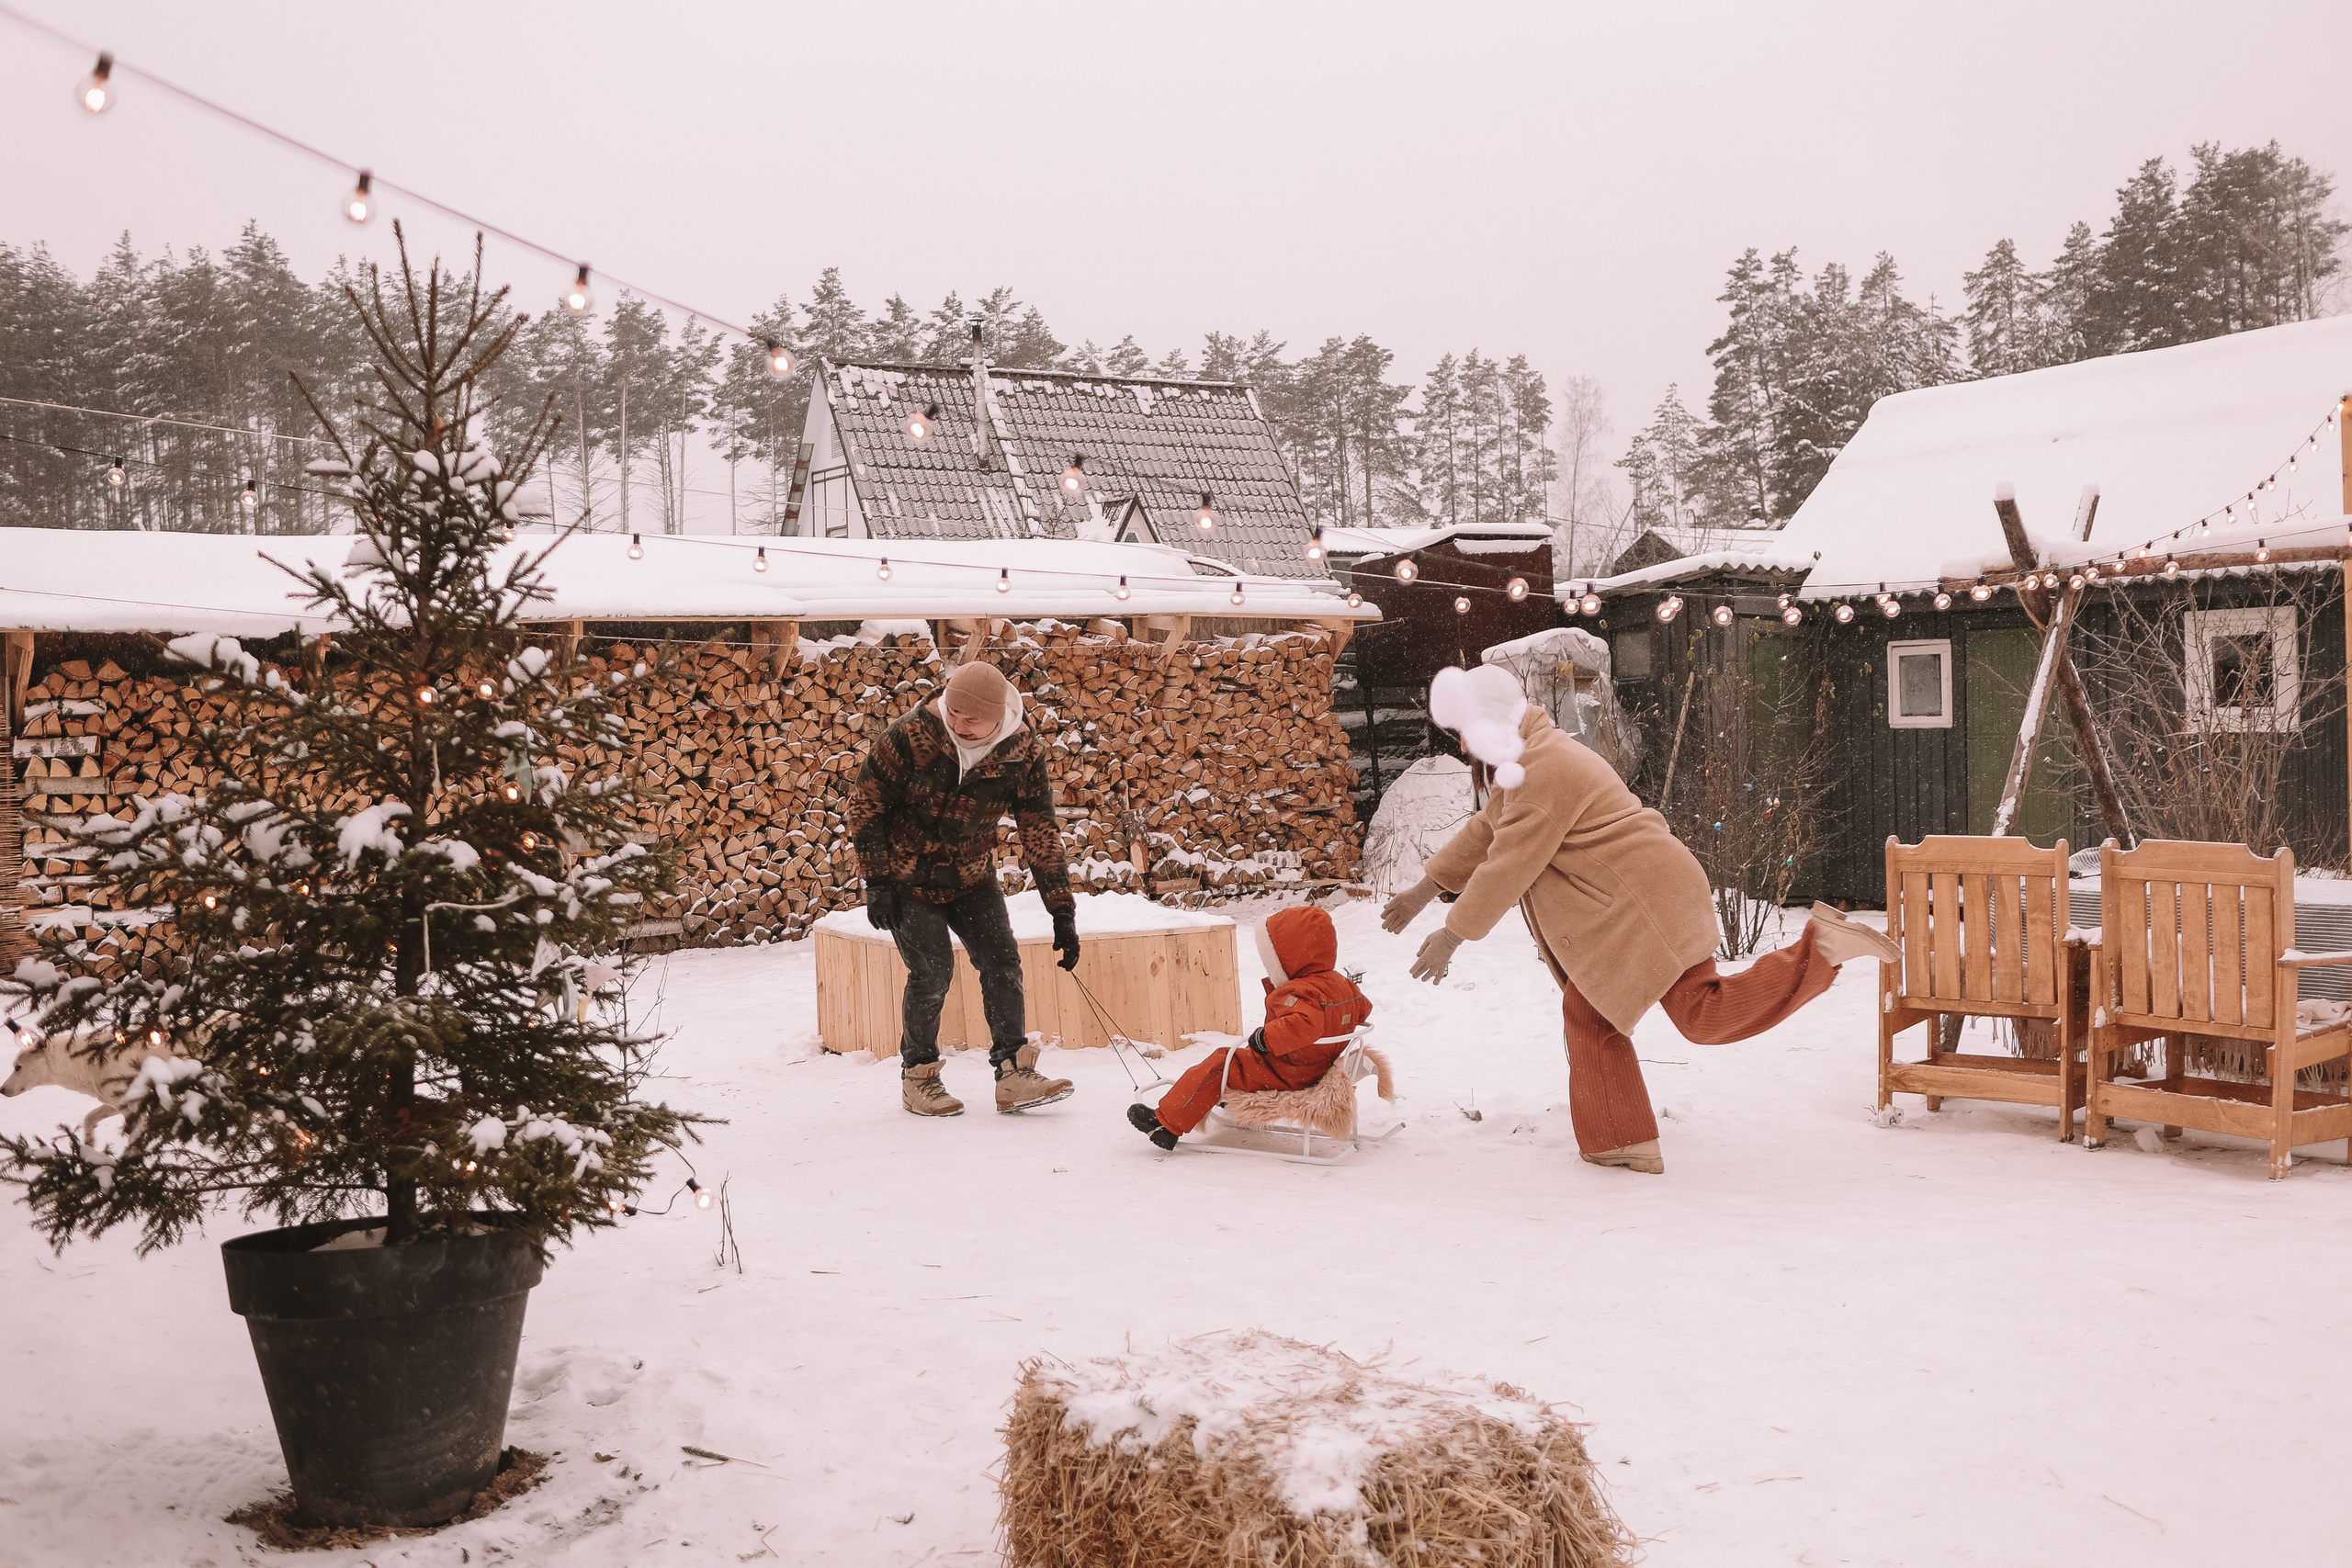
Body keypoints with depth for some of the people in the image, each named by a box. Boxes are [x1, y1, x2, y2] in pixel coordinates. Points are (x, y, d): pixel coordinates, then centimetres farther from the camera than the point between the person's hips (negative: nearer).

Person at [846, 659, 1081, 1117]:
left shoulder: (1022, 753, -16)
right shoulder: (910, 736, -24)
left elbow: (1040, 833, -9)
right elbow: (865, 805, -13)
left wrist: (1063, 911, -11)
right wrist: (876, 882, -16)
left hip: (972, 877, 3)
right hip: (909, 878, -3)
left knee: (1002, 961, -8)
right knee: (932, 972, -10)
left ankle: (1014, 1076, -1)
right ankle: (916, 1078, 10)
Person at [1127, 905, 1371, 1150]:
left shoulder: (1301, 993, -27)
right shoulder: (1342, 983, 4)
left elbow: (1306, 1023, -47)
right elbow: (1363, 1008, 21)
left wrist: (1266, 1038, -39)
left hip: (1281, 1075, -10)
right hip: (1314, 1071, 10)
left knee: (1216, 1066, -7)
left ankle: (1166, 1125, -6)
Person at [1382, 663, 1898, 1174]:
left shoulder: (1544, 771, -17)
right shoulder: (1526, 762, 19)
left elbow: (1508, 865, -17)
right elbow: (1485, 831, 29)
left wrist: (1453, 934, -8)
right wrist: (1427, 887, 30)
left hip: (1648, 906, -11)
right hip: (1620, 918, 11)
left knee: (1706, 1015, -16)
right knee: (1587, 1012, 11)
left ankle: (1819, 949, -13)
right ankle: (1621, 1142, 16)